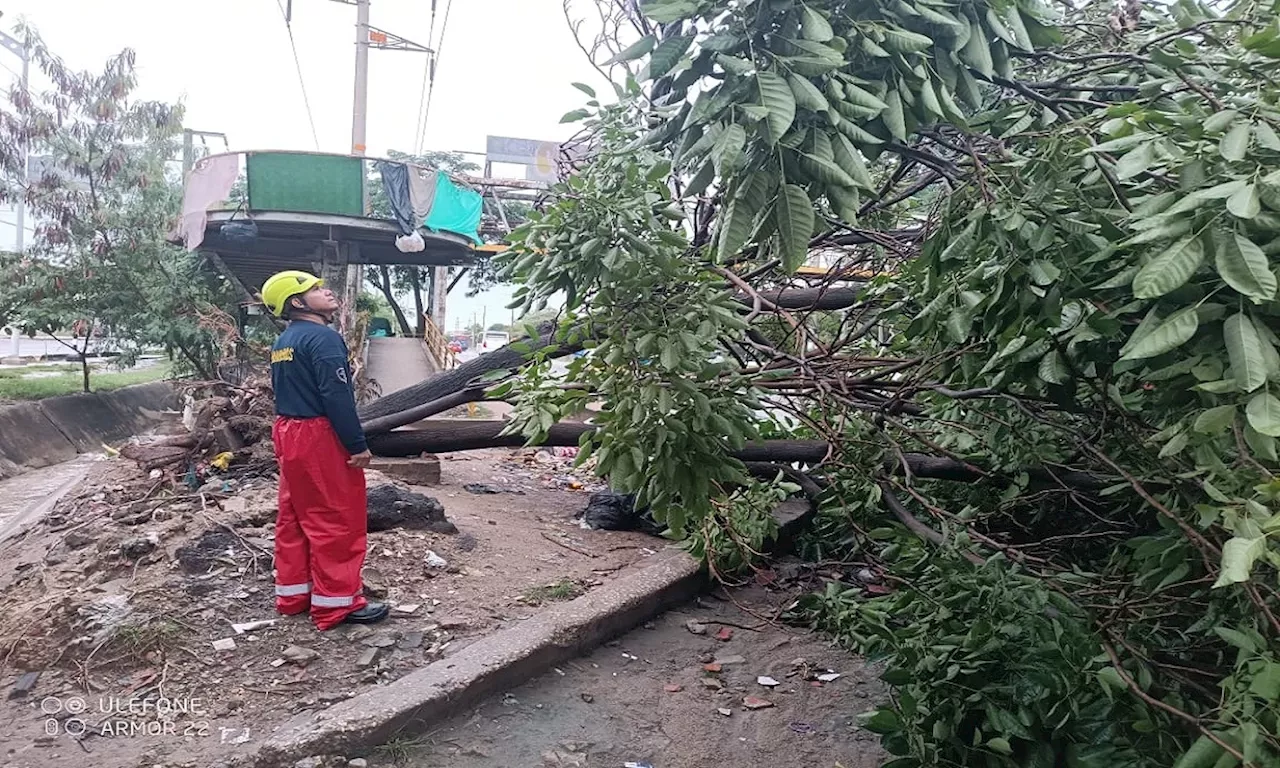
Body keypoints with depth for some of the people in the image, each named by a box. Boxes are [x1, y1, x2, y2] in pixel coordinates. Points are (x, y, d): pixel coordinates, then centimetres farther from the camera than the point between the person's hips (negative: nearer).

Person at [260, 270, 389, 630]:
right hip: (321, 437, -10)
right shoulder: (324, 338, -16)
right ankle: (336, 603, 4)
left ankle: (293, 593, 25)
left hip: (288, 433, 10)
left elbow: (285, 391, 18)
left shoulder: (282, 343, 15)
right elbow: (337, 397, -23)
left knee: (295, 517, 15)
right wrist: (358, 445, -19)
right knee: (337, 520, -2)